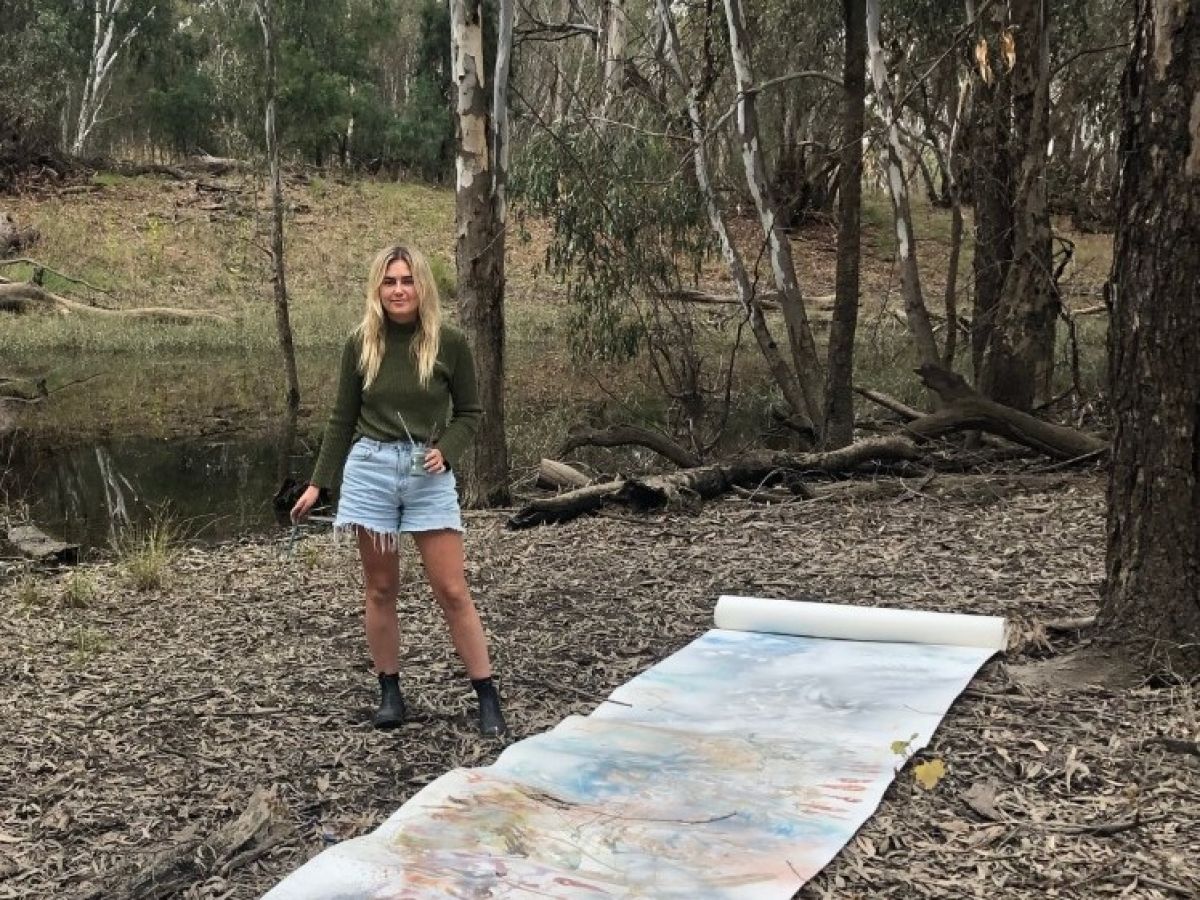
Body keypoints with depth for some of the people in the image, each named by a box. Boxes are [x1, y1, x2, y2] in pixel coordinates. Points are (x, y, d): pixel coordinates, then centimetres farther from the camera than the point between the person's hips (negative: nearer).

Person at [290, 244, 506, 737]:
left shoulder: (449, 343, -4)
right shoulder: (360, 344, 2)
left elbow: (469, 412, 6)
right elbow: (343, 419, 9)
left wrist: (445, 451, -13)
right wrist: (317, 483, 8)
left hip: (429, 475, -2)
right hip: (370, 470, 2)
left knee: (452, 590, -2)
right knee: (380, 589, 8)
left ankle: (488, 697, 5)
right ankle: (390, 692, 21)